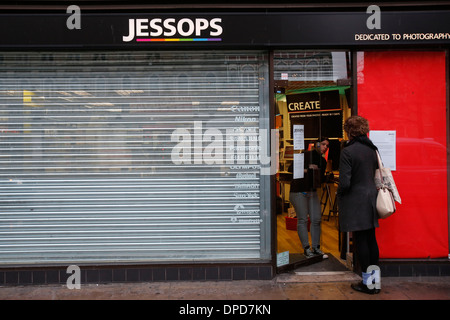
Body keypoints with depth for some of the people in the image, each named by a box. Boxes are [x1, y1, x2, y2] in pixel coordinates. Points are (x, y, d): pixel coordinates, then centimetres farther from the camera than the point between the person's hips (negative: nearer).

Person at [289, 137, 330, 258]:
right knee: (302, 219, -4)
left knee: (316, 219, 4)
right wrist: (306, 170, -20)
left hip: (312, 191, 6)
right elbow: (291, 169, -11)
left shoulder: (323, 161, 9)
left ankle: (316, 247, 16)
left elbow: (320, 179, 13)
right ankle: (306, 248, 5)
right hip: (298, 191, -6)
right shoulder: (305, 155, -9)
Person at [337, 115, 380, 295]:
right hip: (371, 198, 7)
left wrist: (339, 193, -1)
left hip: (355, 200, -7)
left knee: (360, 240, 2)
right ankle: (375, 281, 24)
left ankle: (367, 283, 11)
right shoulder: (372, 149, 7)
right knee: (371, 239, 14)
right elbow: (376, 174, 13)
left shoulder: (348, 151, -16)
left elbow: (345, 182, -19)